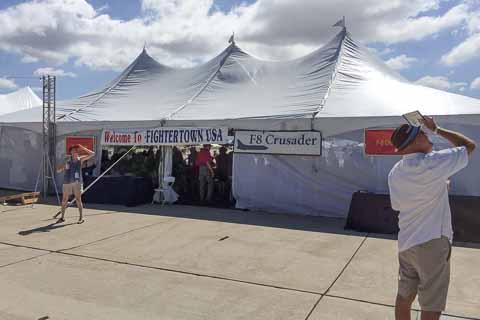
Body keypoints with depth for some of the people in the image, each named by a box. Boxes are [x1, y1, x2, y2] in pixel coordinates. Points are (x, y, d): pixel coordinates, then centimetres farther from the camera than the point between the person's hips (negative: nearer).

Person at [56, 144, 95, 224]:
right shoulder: (67, 160, 5)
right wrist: (64, 167, -12)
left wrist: (83, 148, -6)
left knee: (78, 199, -4)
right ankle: (62, 217, 20)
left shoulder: (80, 159, 4)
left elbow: (92, 154, -1)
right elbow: (58, 170, 9)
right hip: (67, 182, 2)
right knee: (64, 200, 7)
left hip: (77, 181, -1)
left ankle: (81, 217, 2)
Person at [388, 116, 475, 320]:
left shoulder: (394, 173, 3)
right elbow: (469, 145, -3)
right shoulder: (433, 163, -18)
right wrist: (436, 129, 5)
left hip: (405, 243, 7)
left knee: (404, 297, 18)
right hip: (432, 243, -7)